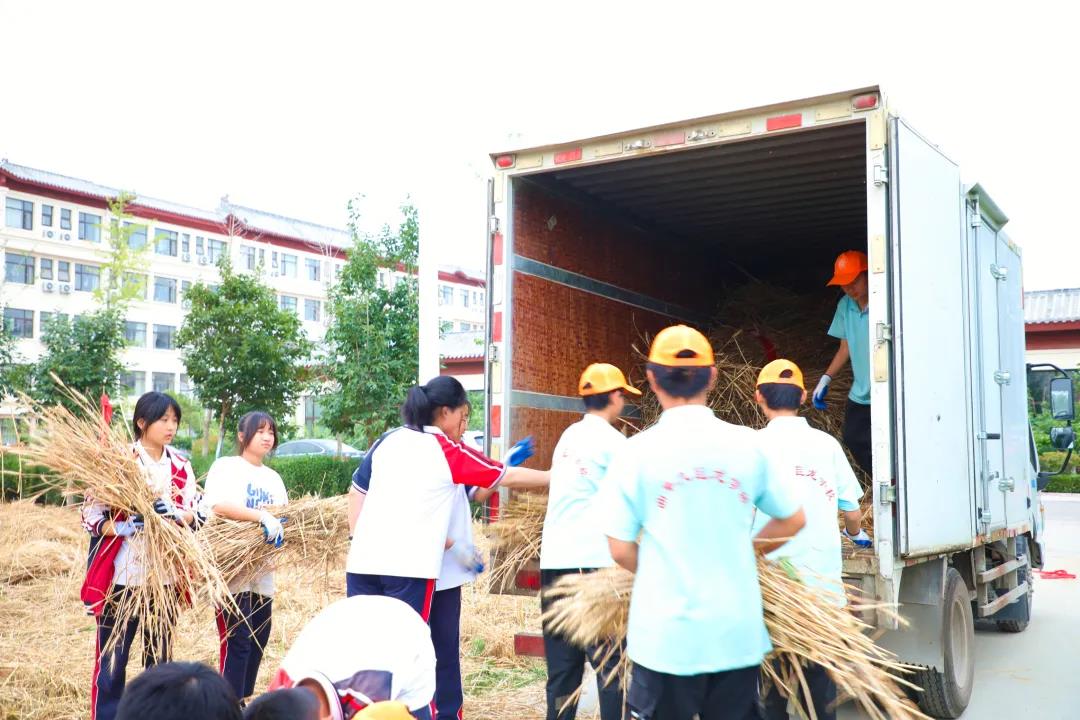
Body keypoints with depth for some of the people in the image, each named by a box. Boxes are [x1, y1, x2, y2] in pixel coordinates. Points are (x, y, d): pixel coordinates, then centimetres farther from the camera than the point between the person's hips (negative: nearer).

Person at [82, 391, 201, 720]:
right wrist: (123, 527, -25)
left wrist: (175, 514, -20)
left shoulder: (181, 466, 5)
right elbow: (90, 515, -8)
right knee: (112, 659, 2)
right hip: (122, 577, -4)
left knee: (160, 657, 14)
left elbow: (196, 516, 1)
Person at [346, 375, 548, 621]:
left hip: (363, 561, 5)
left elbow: (356, 492, 18)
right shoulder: (448, 452, 0)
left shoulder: (387, 441, 13)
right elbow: (511, 477, 7)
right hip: (410, 565, -5)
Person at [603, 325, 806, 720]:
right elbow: (793, 520, 9)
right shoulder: (747, 443, -2)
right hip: (737, 635, 2)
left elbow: (621, 550, -6)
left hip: (665, 639, -2)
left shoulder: (635, 451, -8)